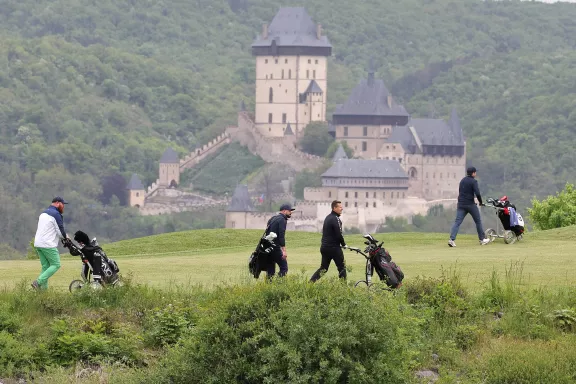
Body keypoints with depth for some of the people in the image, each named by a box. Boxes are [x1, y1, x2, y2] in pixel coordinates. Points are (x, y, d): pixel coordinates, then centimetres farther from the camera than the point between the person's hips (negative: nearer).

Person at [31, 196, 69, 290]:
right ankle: (38, 282, -16)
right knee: (56, 265, -4)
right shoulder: (56, 214, -10)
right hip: (48, 245, -9)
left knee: (45, 267, 10)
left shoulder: (43, 214, 19)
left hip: (38, 244, 9)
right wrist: (66, 236, 11)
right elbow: (60, 232, -12)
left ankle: (44, 288, 0)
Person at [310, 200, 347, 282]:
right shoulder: (335, 219, -14)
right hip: (334, 247, -8)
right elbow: (339, 234, -19)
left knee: (323, 269, 11)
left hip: (324, 247, 8)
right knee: (342, 268, 2)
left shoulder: (328, 218, 15)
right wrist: (343, 244, -2)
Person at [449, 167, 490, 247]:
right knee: (478, 221, 12)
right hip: (470, 204, -5)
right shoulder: (473, 181, -9)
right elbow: (477, 193, -17)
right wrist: (481, 202, -2)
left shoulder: (462, 181, 13)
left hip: (461, 204, 5)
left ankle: (452, 239, -20)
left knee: (457, 222, -4)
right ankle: (482, 239, 20)